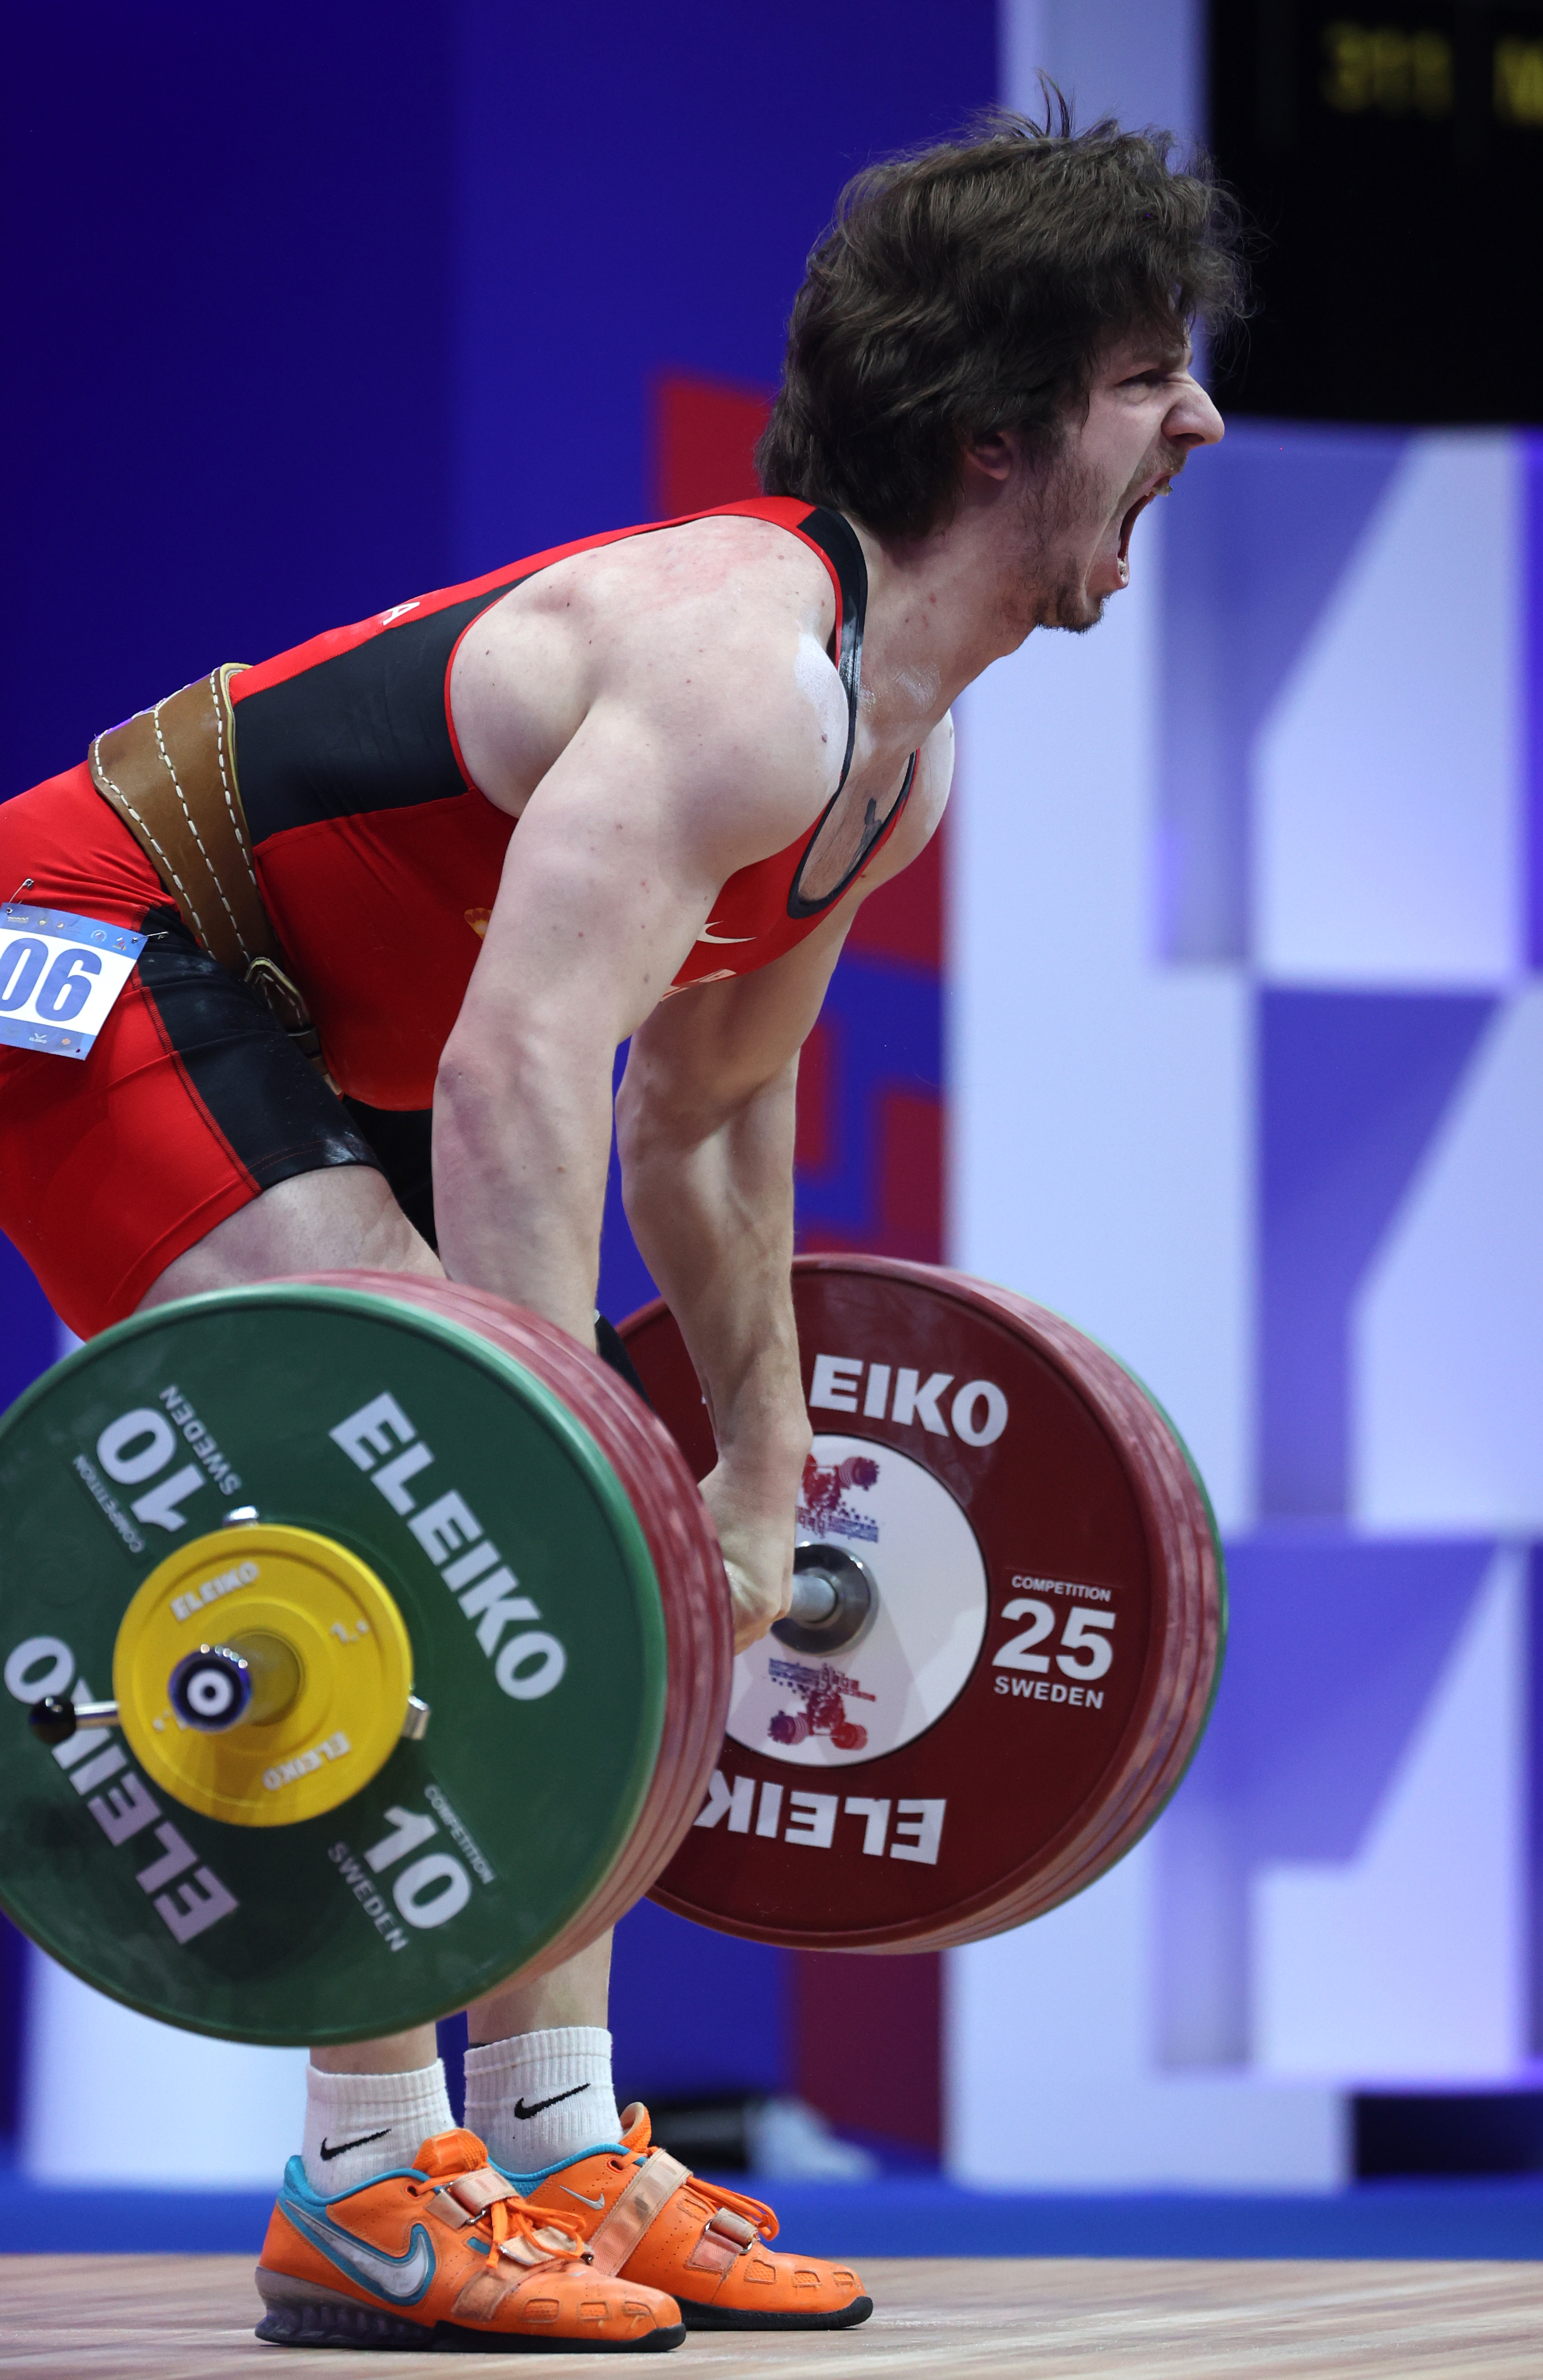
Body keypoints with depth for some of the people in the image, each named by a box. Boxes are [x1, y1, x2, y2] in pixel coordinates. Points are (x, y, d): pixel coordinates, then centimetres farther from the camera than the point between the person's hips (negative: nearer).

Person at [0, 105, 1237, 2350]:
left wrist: (762, 1468, 21)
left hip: (299, 1024, 11)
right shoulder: (744, 664, -27)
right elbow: (521, 1070, -37)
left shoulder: (898, 751, 5)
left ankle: (554, 2144, 11)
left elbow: (708, 1109, 18)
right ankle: (369, 2189, -17)